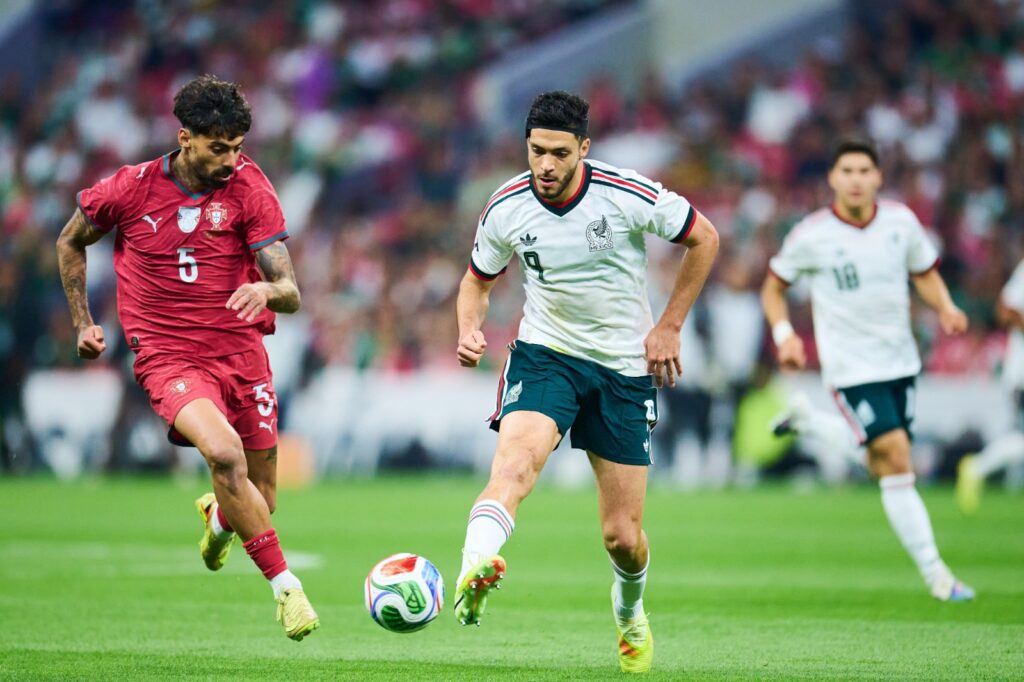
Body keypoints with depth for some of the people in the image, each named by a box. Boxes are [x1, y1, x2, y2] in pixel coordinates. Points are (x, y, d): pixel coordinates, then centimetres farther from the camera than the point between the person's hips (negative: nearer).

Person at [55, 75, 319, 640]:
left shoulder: (249, 187, -5)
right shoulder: (131, 189, -5)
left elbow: (290, 294, -10)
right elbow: (70, 243, 16)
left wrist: (267, 290, -33)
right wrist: (82, 323, 14)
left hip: (241, 350, 2)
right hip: (168, 356, -2)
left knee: (260, 503, 8)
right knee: (225, 454, -31)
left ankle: (217, 515, 48)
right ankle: (285, 586, -22)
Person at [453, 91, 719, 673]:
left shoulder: (631, 196, -16)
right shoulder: (506, 209, -8)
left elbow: (704, 239, -1)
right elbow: (478, 281, 10)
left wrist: (669, 327, -3)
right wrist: (469, 331, -11)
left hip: (626, 368, 0)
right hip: (545, 355, 1)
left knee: (623, 537, 3)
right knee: (515, 460, -33)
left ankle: (630, 611, 36)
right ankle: (474, 572, -55)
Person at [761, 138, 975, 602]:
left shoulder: (901, 221, -1)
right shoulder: (811, 236, -11)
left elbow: (926, 273, 13)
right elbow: (773, 286, 3)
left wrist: (946, 308, -6)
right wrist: (783, 334, -13)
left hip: (900, 360, 5)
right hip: (851, 367, -5)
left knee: (886, 465, 11)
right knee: (896, 456, -16)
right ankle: (934, 572, -13)